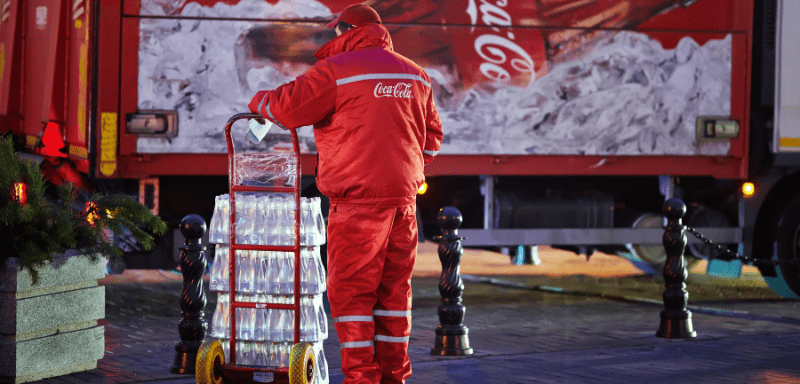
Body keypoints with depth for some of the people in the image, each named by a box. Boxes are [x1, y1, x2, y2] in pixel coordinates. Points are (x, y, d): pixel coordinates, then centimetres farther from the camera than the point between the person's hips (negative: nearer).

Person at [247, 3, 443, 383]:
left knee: (350, 290, -1)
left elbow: (287, 106, -8)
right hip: (404, 196, 6)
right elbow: (432, 134, 23)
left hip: (358, 198, -6)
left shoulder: (337, 70, -7)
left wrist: (259, 101, 12)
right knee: (393, 288, 11)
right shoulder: (415, 75, 16)